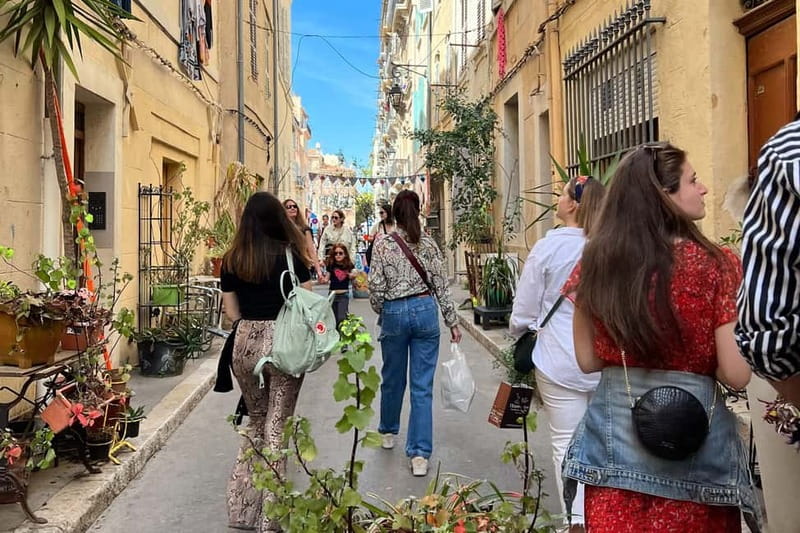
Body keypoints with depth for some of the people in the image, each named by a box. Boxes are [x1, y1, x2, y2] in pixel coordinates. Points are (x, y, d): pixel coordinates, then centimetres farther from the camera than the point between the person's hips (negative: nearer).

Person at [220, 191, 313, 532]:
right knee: (276, 427, 6)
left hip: (245, 344, 4)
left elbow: (232, 312, 7)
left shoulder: (231, 260, 4)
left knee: (256, 422, 20)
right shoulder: (290, 254, -6)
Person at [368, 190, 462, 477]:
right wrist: (452, 322, 6)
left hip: (395, 313, 0)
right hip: (425, 311, 1)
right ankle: (420, 454, 2)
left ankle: (388, 432, 41)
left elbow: (376, 287, -7)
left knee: (392, 378, 19)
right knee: (422, 386, 3)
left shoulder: (383, 244, -5)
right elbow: (441, 285, 0)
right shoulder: (429, 243, -1)